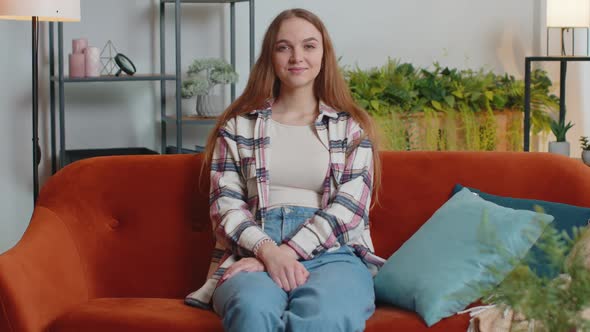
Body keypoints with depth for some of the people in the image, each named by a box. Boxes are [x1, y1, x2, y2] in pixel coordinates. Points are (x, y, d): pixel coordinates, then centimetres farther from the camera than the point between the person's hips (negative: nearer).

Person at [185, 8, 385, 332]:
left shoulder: (351, 128, 16)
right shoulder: (238, 125, 17)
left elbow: (349, 206, 2)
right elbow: (225, 205, 7)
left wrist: (287, 252, -13)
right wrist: (268, 250, -14)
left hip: (332, 252, 0)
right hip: (253, 250, 0)